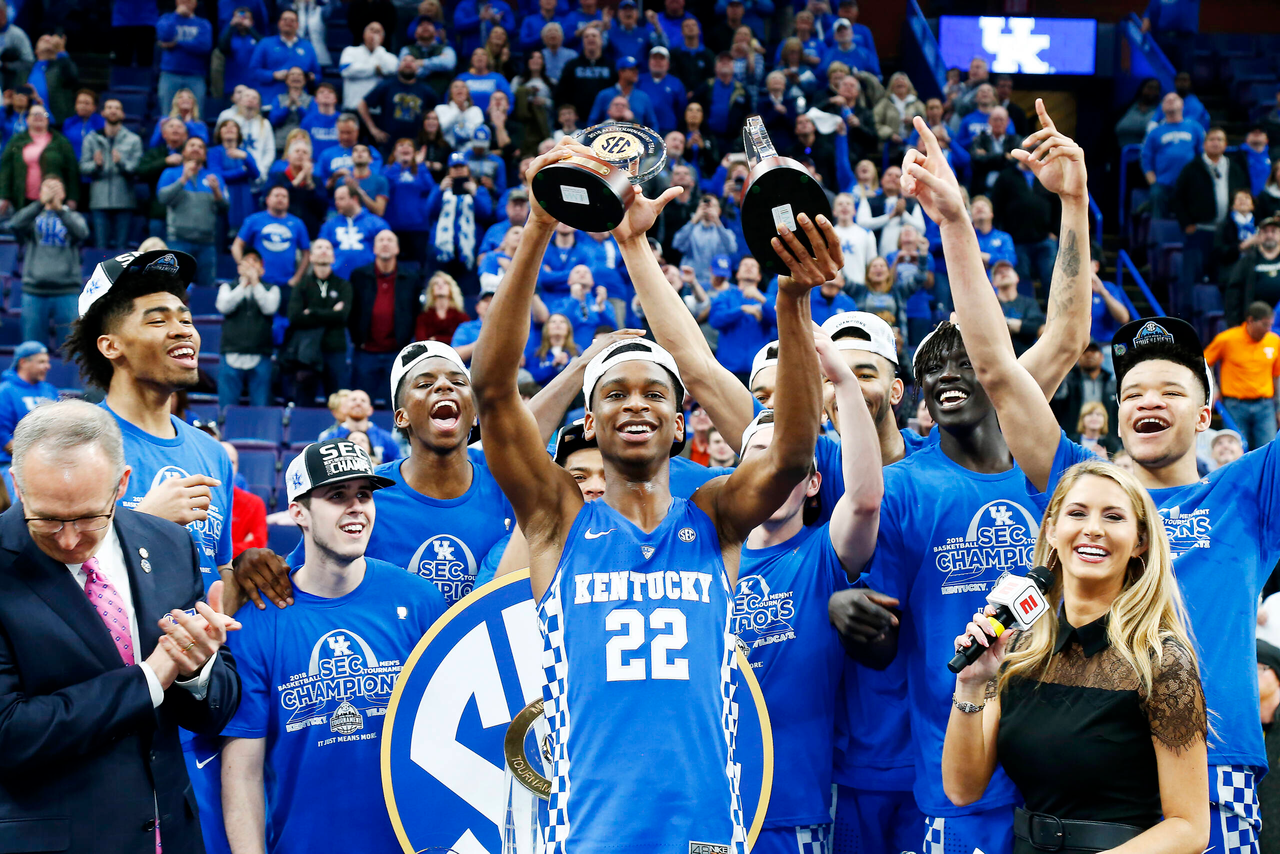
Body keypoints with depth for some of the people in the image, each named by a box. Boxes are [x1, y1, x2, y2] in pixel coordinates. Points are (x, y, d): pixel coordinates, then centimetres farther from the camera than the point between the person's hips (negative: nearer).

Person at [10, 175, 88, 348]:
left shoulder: (73, 217, 13)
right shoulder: (33, 217, 12)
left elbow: (81, 233, -9)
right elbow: (16, 225, -10)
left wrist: (59, 209, -23)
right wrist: (41, 203, -21)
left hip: (67, 292, -1)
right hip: (34, 290, 1)